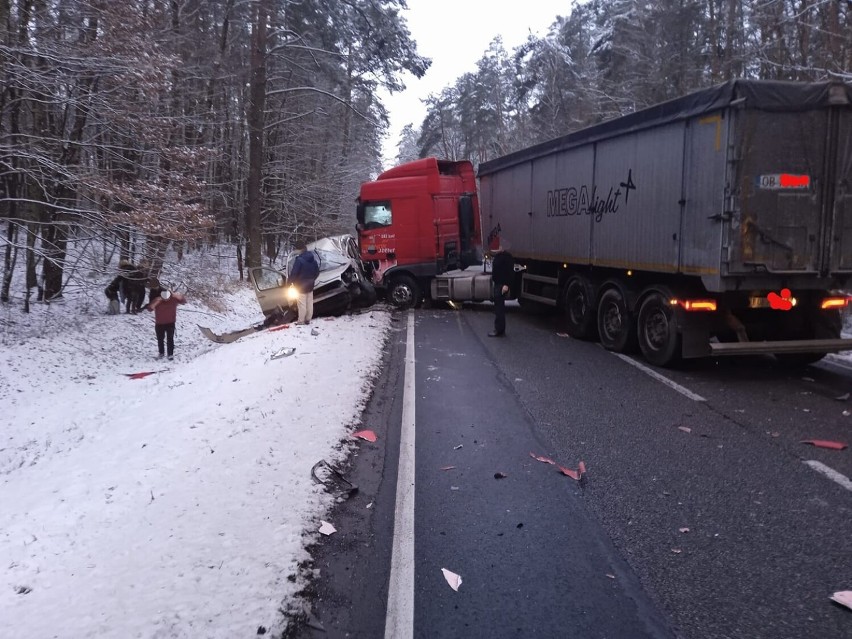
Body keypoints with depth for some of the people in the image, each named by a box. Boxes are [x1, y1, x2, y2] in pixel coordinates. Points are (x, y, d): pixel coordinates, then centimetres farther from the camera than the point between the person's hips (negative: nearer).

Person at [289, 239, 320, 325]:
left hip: (301, 286, -7)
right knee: (309, 303, 13)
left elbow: (294, 273, -21)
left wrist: (290, 281, -6)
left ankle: (301, 321, 7)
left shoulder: (299, 260, -22)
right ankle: (308, 319, 22)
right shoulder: (312, 258, 2)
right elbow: (317, 271, 11)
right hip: (310, 285, 7)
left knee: (302, 304, 1)